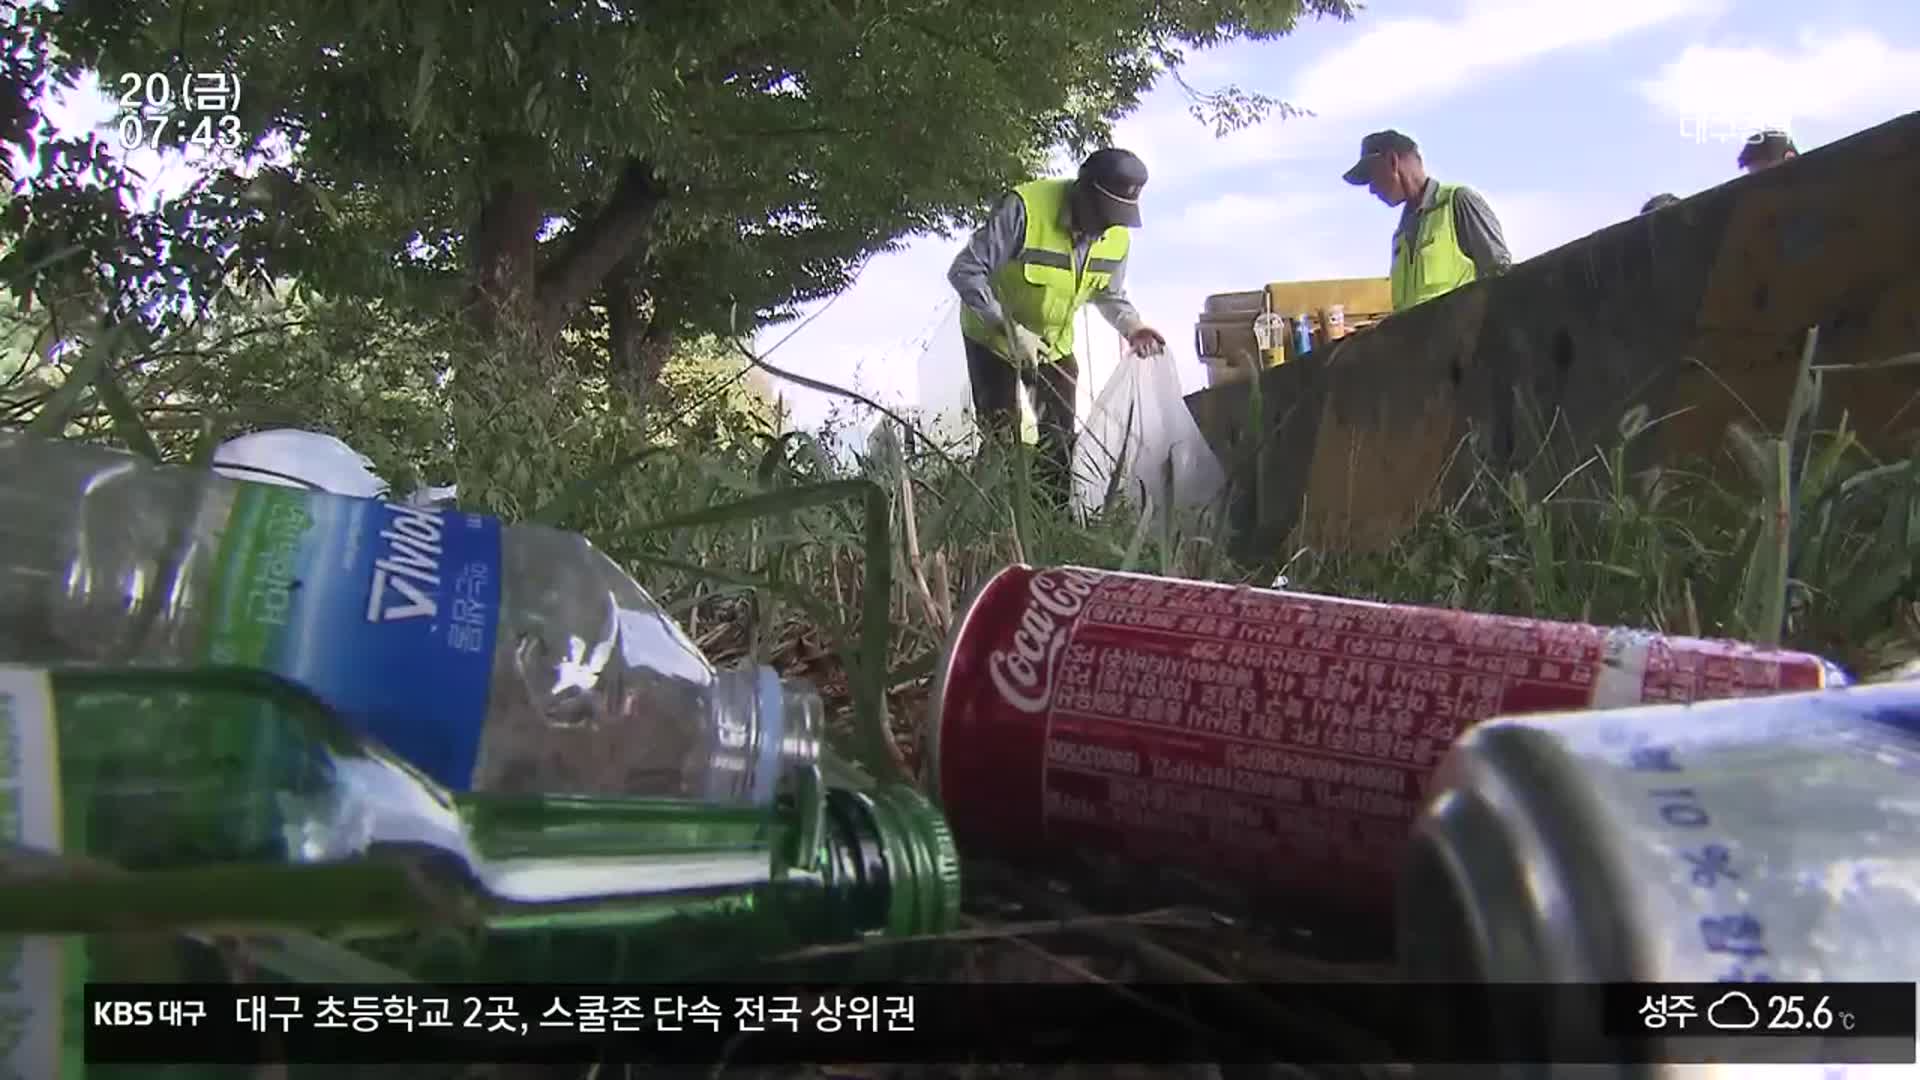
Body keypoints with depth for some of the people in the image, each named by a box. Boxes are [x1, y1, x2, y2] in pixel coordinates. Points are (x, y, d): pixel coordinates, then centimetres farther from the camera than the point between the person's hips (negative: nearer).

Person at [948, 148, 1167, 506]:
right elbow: (965, 271, -30)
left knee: (1059, 437, 9)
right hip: (994, 336, -5)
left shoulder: (1117, 236, -12)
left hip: (1054, 342, 5)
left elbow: (1110, 294, 6)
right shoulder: (1025, 208, -32)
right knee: (1001, 438, -7)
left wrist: (1131, 325, -16)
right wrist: (1010, 329, -36)